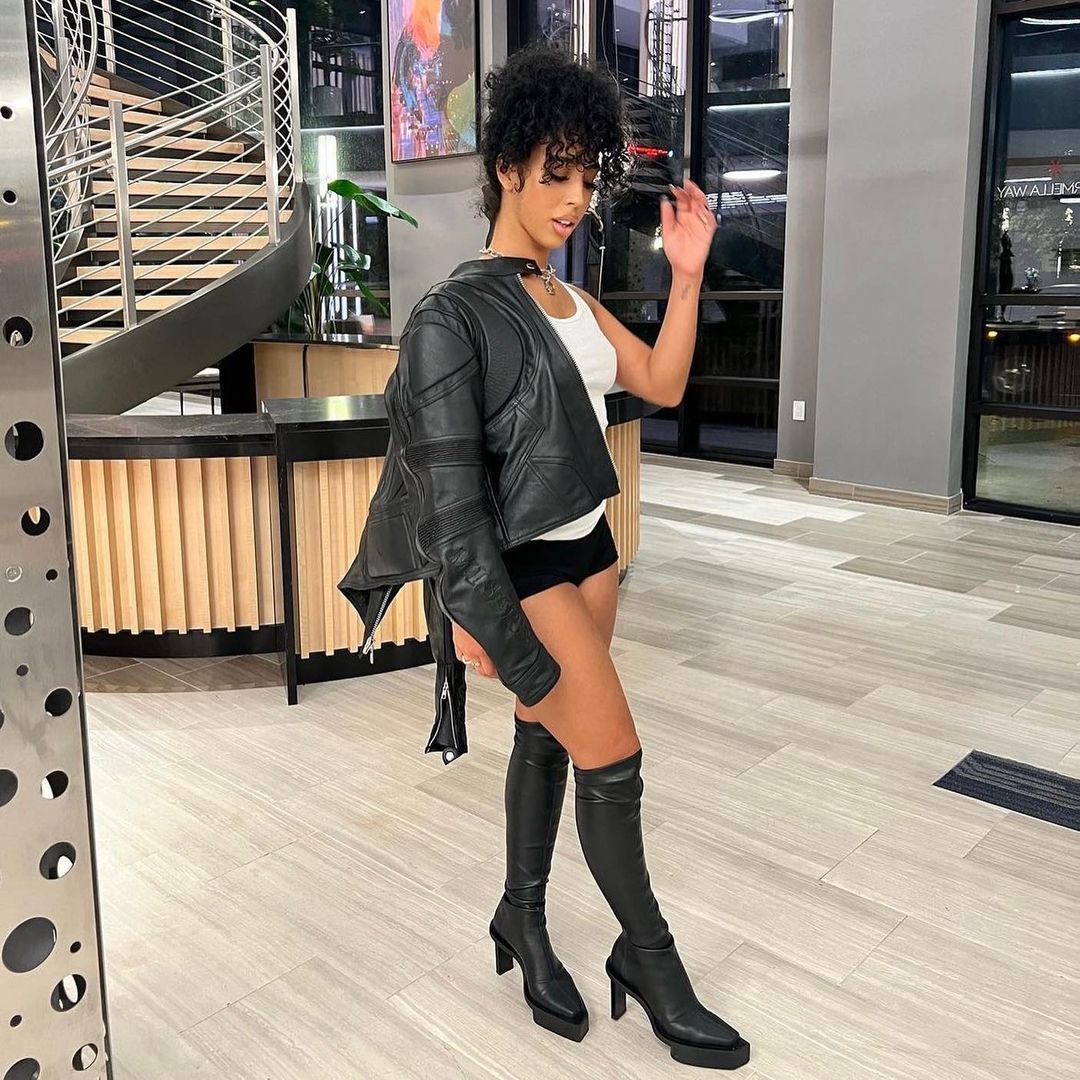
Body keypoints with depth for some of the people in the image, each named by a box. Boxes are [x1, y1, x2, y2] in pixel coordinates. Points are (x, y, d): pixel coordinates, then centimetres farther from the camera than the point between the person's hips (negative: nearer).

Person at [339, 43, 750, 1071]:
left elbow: (661, 384, 7)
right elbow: (445, 473, -18)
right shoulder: (455, 313, -15)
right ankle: (649, 959, 18)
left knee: (546, 737, 16)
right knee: (612, 757, -2)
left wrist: (687, 271, -3)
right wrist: (472, 611, -20)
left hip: (588, 548, 8)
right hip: (521, 568, -8)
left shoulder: (570, 300, 10)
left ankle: (522, 920, 34)